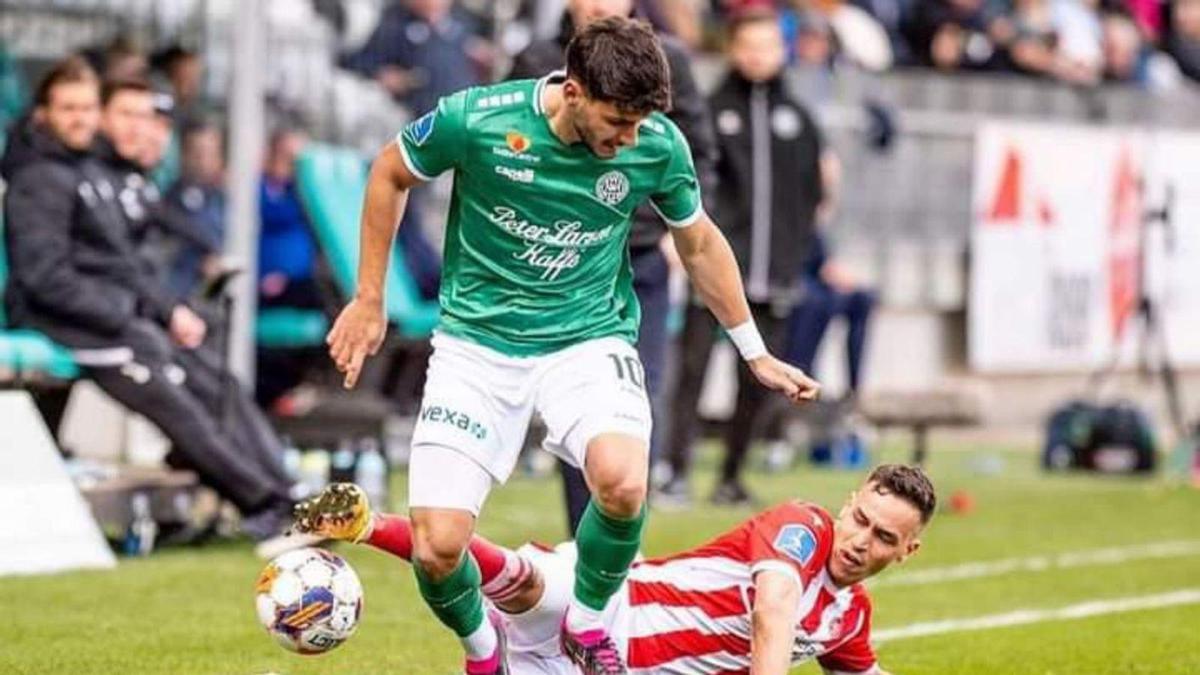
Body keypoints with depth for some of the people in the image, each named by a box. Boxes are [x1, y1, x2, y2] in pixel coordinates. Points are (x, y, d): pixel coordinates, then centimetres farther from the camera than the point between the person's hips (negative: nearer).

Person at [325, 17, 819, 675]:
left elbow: (699, 244, 9)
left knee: (623, 481, -31)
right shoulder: (477, 119, -18)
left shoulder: (658, 146, -11)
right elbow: (389, 174, 3)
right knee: (437, 548, -13)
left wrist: (756, 354, 16)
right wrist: (368, 299, 6)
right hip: (477, 343, 0)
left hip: (589, 338, 1)